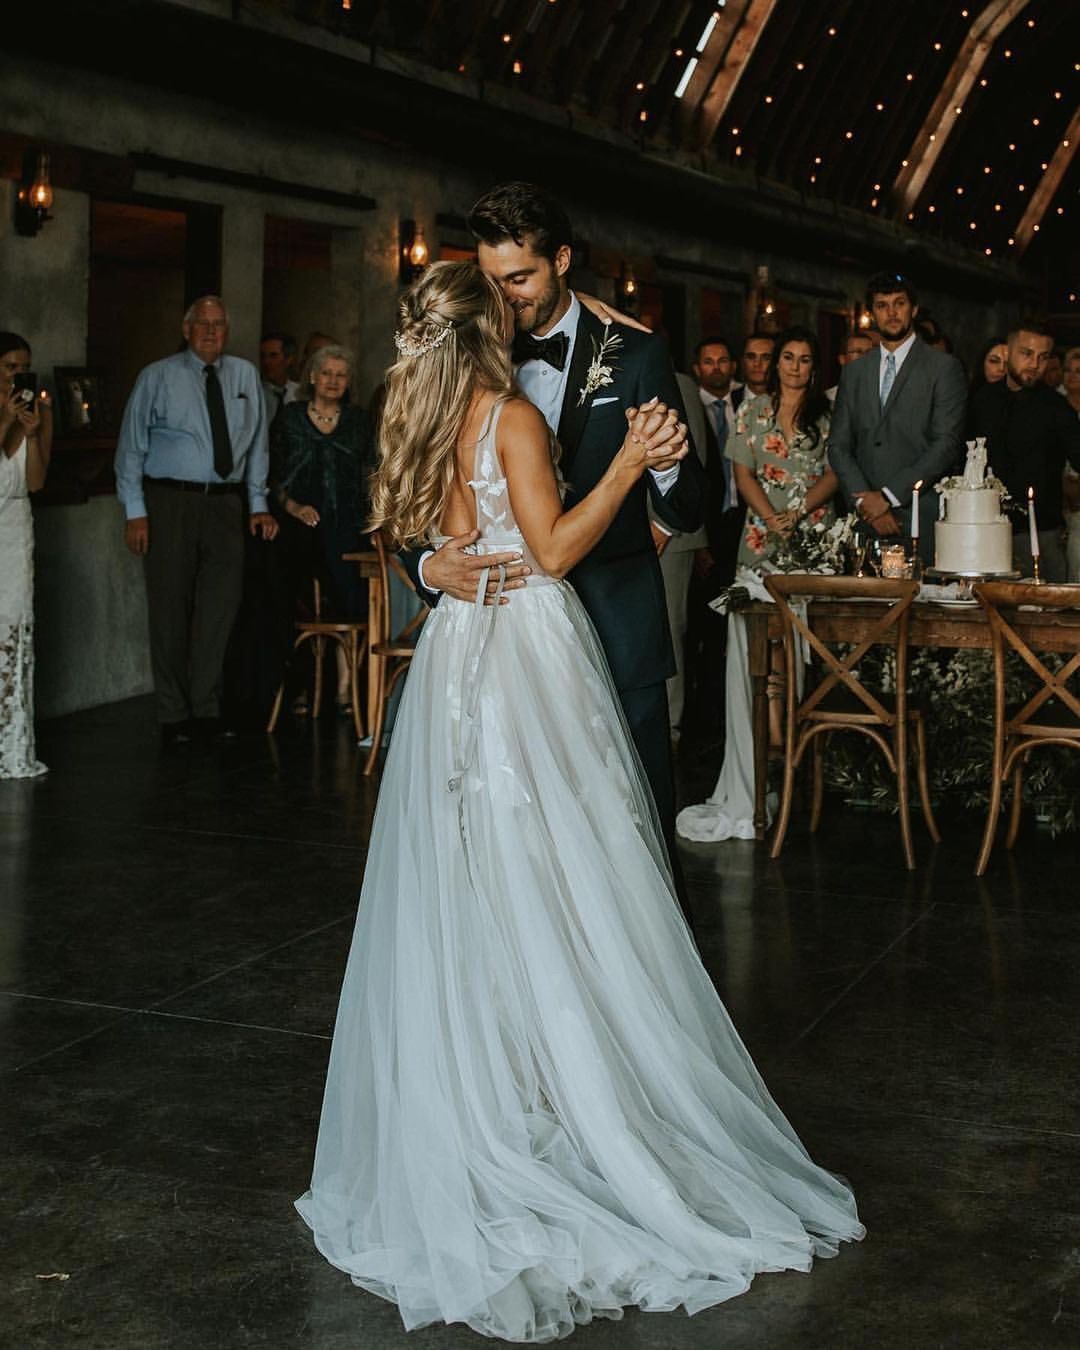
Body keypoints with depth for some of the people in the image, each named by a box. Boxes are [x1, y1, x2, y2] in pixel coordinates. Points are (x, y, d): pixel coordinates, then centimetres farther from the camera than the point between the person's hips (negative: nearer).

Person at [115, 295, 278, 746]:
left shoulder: (245, 376, 10)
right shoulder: (158, 377, 1)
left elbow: (256, 444, 15)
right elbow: (131, 446, 0)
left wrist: (258, 504, 10)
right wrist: (135, 513, -6)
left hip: (224, 503, 3)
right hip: (170, 501, -3)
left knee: (220, 606, 5)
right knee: (171, 608, 1)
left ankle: (206, 708, 17)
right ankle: (174, 716, 10)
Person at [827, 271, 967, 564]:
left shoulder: (944, 368, 3)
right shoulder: (854, 372, 17)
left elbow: (946, 445, -7)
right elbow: (838, 445, 11)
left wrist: (888, 495, -11)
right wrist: (864, 500, -5)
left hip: (923, 521, -3)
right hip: (867, 521, 4)